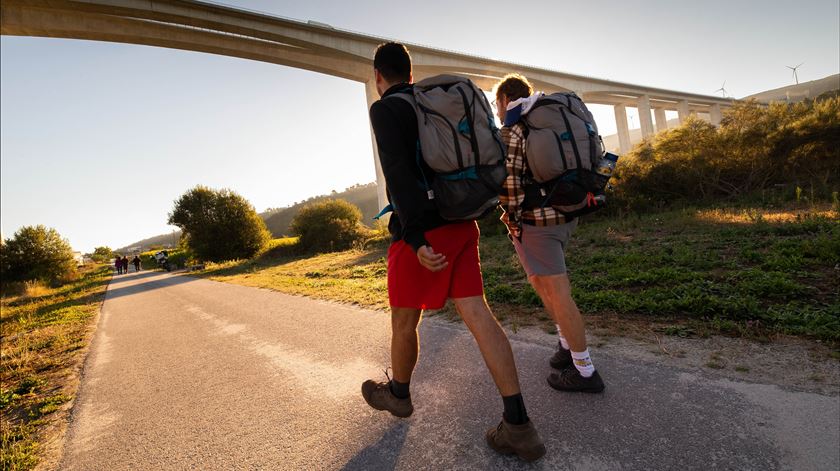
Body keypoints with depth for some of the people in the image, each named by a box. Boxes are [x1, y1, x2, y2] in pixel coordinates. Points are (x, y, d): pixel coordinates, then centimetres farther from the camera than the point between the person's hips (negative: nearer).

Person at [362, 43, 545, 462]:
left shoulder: (384, 109, -4)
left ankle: (398, 393, 37)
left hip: (423, 231, -7)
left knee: (404, 319, 13)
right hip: (461, 224, 7)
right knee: (476, 313, 2)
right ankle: (518, 424, 2)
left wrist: (416, 237, -24)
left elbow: (397, 171, -19)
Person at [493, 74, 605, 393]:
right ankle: (567, 345, 29)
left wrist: (511, 215, -5)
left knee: (557, 293, -3)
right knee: (539, 280, 23)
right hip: (565, 214, 9)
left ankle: (585, 372, 8)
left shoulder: (511, 131, -9)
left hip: (534, 220, -9)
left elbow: (508, 178, -19)